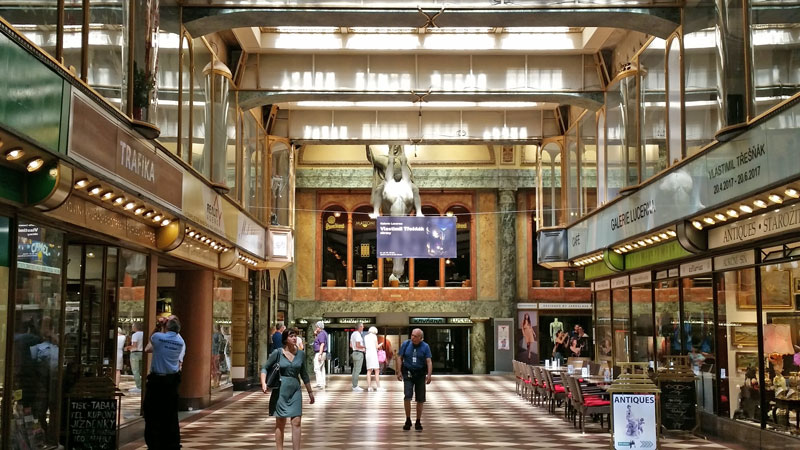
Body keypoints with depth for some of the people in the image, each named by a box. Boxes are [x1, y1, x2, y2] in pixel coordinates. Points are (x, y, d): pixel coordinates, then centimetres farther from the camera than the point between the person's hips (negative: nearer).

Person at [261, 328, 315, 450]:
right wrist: (264, 383, -14)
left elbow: (304, 375, 13)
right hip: (281, 390, -2)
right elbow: (265, 368, 1)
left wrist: (310, 392, 16)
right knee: (280, 423, 4)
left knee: (296, 423, -4)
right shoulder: (277, 353, -5)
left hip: (295, 390, 3)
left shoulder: (301, 354, 4)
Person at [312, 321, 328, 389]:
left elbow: (322, 344, -22)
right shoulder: (323, 333, 17)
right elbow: (318, 341, 27)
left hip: (319, 353, -11)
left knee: (317, 369, -12)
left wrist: (320, 354, -25)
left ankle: (320, 383, -16)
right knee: (322, 369, 12)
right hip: (323, 353, 11)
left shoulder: (321, 334, -15)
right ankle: (323, 384, 15)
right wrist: (315, 334, 14)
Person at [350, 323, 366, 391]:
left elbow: (351, 345, 19)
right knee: (357, 370, -9)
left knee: (355, 370, 10)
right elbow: (358, 345, -24)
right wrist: (364, 347, -8)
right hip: (359, 354, -10)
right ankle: (355, 386, -10)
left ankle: (354, 386, 12)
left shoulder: (353, 334, 14)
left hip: (354, 353, 10)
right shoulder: (358, 334, -17)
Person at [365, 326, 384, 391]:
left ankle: (369, 387, 0)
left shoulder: (366, 337, 14)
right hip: (373, 353, -6)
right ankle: (378, 387, -9)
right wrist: (381, 344, 16)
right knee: (377, 371, -4)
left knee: (369, 371, 6)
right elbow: (377, 346, -4)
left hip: (368, 354, 6)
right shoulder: (374, 336, -2)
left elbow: (365, 346, 16)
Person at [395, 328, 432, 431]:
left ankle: (418, 422, 16)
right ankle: (408, 420, -2)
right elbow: (399, 358, 2)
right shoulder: (406, 344, 0)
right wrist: (399, 372, -8)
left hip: (420, 374, 0)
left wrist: (429, 375, -20)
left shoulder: (425, 347, -2)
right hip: (408, 374, 0)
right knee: (407, 396, -15)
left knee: (420, 399, 3)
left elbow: (429, 361, -8)